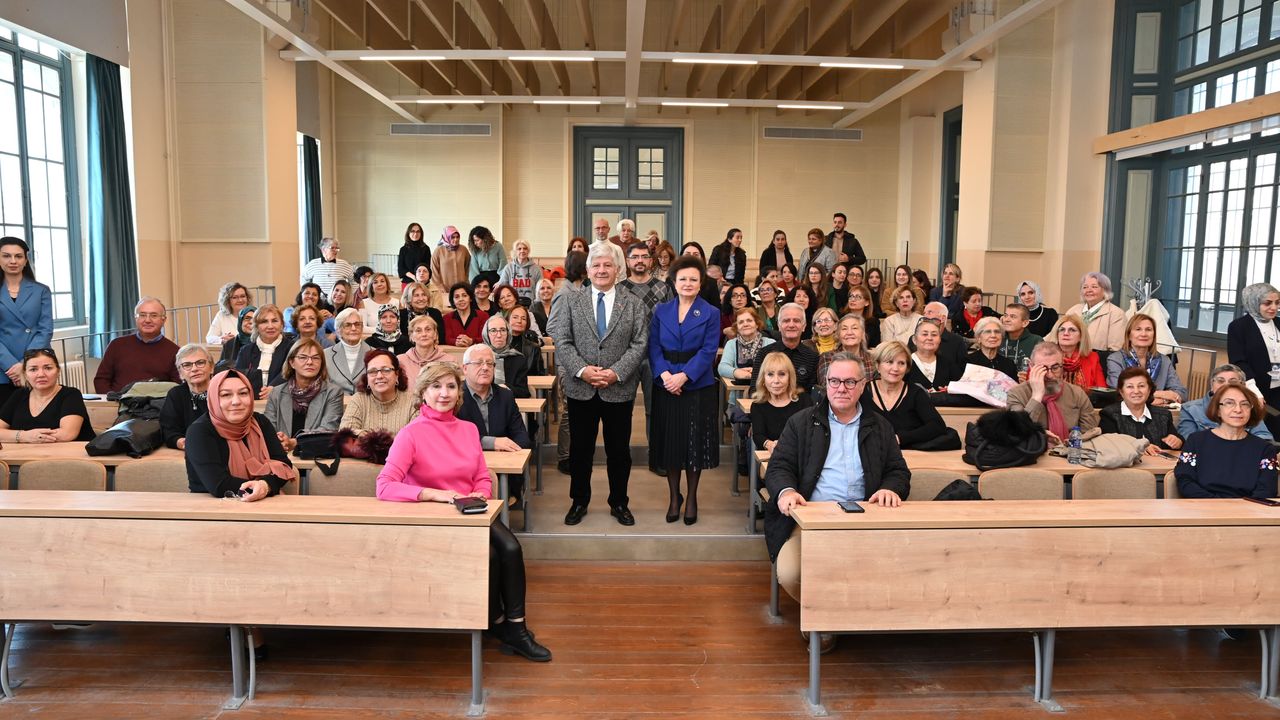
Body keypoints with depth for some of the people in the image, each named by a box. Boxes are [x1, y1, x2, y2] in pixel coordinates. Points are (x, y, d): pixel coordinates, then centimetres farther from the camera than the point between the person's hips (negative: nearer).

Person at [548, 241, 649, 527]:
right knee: (580, 448, 10)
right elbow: (562, 341, -2)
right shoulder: (570, 301, 5)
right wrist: (582, 370, -16)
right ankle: (579, 501, 26)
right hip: (580, 388, 0)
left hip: (619, 389, 0)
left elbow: (639, 344, -2)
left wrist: (616, 372, -15)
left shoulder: (634, 305, 5)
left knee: (619, 449, 9)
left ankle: (619, 503, 25)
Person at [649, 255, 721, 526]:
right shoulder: (661, 311, 7)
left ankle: (691, 498, 18)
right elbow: (654, 346, 1)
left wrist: (684, 376, -19)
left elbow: (708, 351, -8)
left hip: (698, 386, -2)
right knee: (669, 441, 6)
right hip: (666, 386, 2)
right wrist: (665, 374, -15)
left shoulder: (710, 313, 0)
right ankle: (673, 497, 21)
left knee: (695, 442, 4)